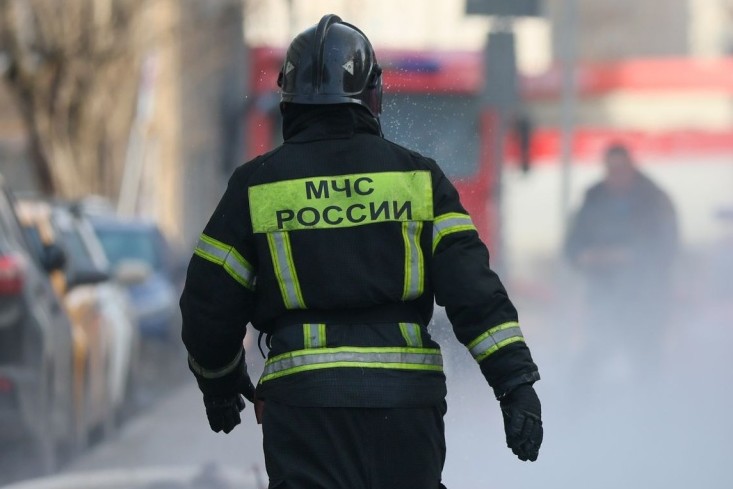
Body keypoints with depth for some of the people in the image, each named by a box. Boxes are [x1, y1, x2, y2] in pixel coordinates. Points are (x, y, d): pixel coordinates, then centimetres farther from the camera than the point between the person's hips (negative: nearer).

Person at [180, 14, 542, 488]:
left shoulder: (256, 184, 4)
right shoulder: (417, 177, 5)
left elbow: (209, 303, 8)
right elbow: (470, 282, -4)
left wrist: (219, 383, 26)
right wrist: (516, 381, -5)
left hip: (303, 402, -1)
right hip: (407, 400, 1)